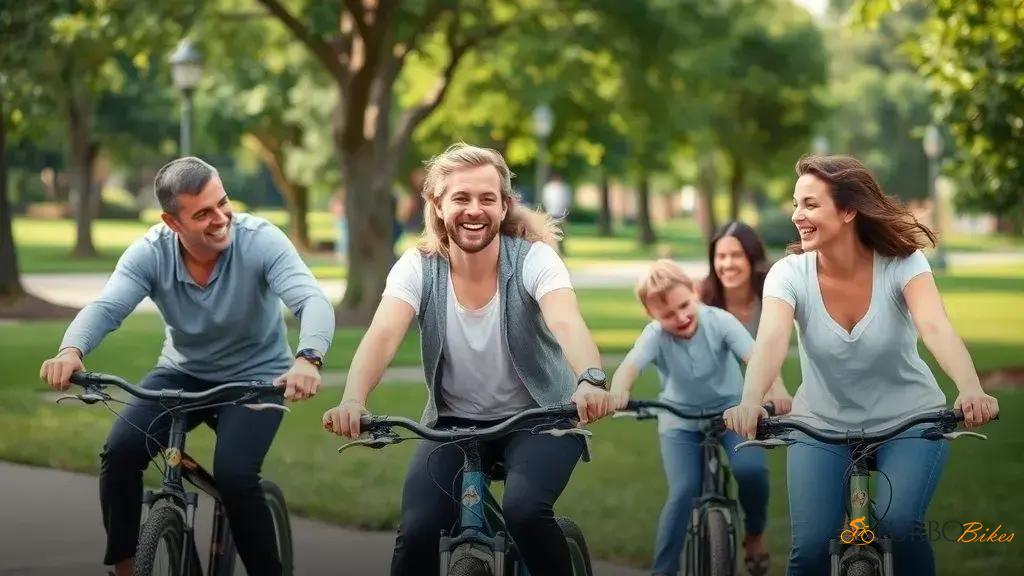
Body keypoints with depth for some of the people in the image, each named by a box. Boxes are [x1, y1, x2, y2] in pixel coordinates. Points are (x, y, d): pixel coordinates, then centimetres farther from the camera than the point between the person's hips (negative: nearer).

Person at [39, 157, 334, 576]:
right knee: (121, 452, -19)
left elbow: (313, 301, -35)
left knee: (234, 475, -27)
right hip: (183, 373, 3)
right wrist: (71, 351, -51)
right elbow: (105, 307, -28)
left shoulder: (260, 241, -24)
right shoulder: (150, 253, -16)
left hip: (256, 378, -3)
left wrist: (308, 358, -58)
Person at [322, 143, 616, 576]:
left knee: (525, 510, -30)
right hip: (454, 423, 2)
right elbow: (382, 335, -27)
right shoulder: (419, 268, -11)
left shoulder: (533, 259, -16)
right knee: (418, 529, -19)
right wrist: (353, 401, -47)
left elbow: (567, 322, -34)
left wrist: (590, 381, -56)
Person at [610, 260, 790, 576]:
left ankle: (755, 535, 4)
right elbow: (631, 364, -39)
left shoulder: (719, 321, -20)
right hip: (680, 422, 0)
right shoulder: (655, 335, -20)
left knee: (750, 469, -25)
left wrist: (775, 387, -54)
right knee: (683, 493, -18)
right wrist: (618, 391, -63)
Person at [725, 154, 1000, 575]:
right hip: (822, 425, 1)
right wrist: (750, 401, -52)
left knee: (898, 523, -26)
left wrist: (971, 390, -53)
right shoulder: (789, 274, -14)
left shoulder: (903, 263, -17)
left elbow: (936, 328, -33)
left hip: (908, 420, -1)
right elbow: (771, 341, -31)